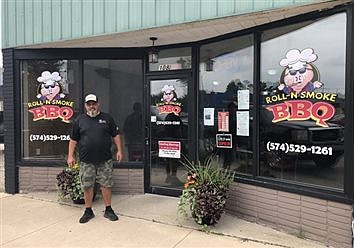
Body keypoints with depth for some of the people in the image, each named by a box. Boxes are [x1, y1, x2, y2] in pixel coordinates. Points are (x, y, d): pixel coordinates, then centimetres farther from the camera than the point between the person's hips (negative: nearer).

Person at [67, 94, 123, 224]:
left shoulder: (107, 118, 7)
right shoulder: (79, 120, 7)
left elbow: (116, 135, 8)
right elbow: (73, 140, 9)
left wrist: (119, 150, 1)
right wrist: (70, 156, 4)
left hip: (105, 160, 0)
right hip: (86, 161, 1)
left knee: (106, 185, 5)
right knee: (87, 187, 7)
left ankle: (108, 210, 19)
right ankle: (88, 211, 23)